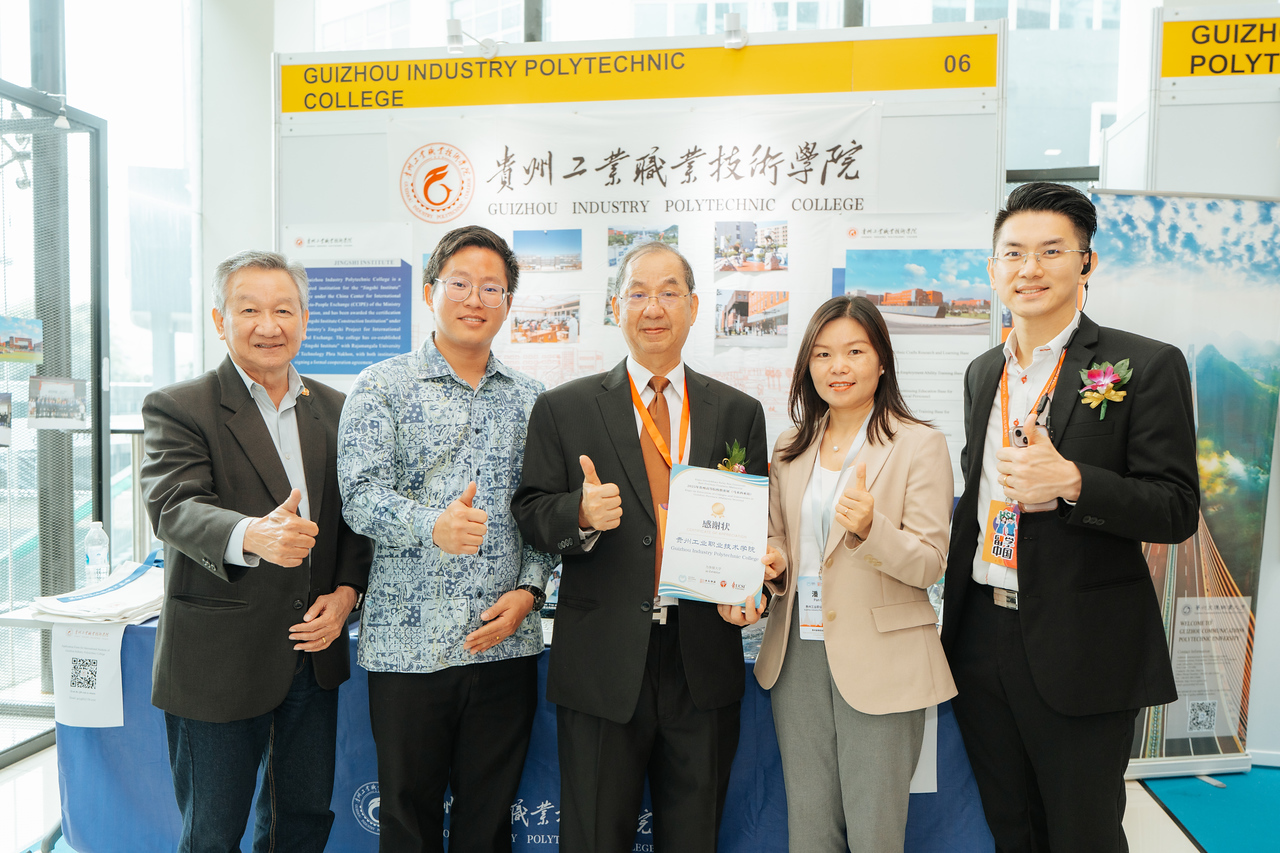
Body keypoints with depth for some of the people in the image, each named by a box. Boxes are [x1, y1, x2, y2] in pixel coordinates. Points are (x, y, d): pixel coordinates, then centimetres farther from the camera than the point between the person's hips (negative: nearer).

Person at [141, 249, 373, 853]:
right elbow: (174, 508, -22)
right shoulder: (176, 409, -7)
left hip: (313, 646, 4)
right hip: (218, 659, -4)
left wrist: (346, 590, -7)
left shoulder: (334, 409, 7)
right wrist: (252, 536, -42)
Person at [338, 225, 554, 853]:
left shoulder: (530, 398, 9)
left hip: (506, 640, 3)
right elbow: (360, 496, -10)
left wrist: (529, 590, -5)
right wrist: (433, 524, -29)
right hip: (408, 640, -2)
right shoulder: (381, 387, 0)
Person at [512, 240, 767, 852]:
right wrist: (580, 512, -20)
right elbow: (531, 515, 0)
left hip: (705, 664, 2)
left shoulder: (739, 412, 7)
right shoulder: (563, 409, 2)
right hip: (602, 665, -1)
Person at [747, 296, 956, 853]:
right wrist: (772, 564, -5)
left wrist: (869, 528, -28)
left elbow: (930, 565, -10)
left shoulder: (921, 445, -6)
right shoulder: (790, 448, 9)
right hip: (797, 653, 5)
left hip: (878, 660, -4)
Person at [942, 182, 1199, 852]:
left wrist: (1070, 482, -26)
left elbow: (1176, 511, -12)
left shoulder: (1147, 366, -8)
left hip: (1082, 649, -5)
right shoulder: (982, 373, 10)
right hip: (981, 635, 5)